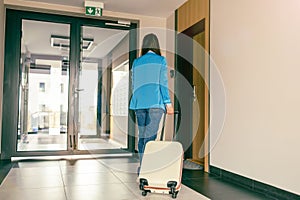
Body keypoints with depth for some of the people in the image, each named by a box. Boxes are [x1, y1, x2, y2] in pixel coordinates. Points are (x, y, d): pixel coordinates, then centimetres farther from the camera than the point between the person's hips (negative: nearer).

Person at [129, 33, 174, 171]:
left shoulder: (136, 62, 14)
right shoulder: (161, 60, 3)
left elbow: (133, 85, 16)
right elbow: (163, 83, -3)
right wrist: (168, 103, -2)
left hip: (139, 102, 4)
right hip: (155, 102, -4)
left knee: (142, 135, 10)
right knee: (150, 135, -6)